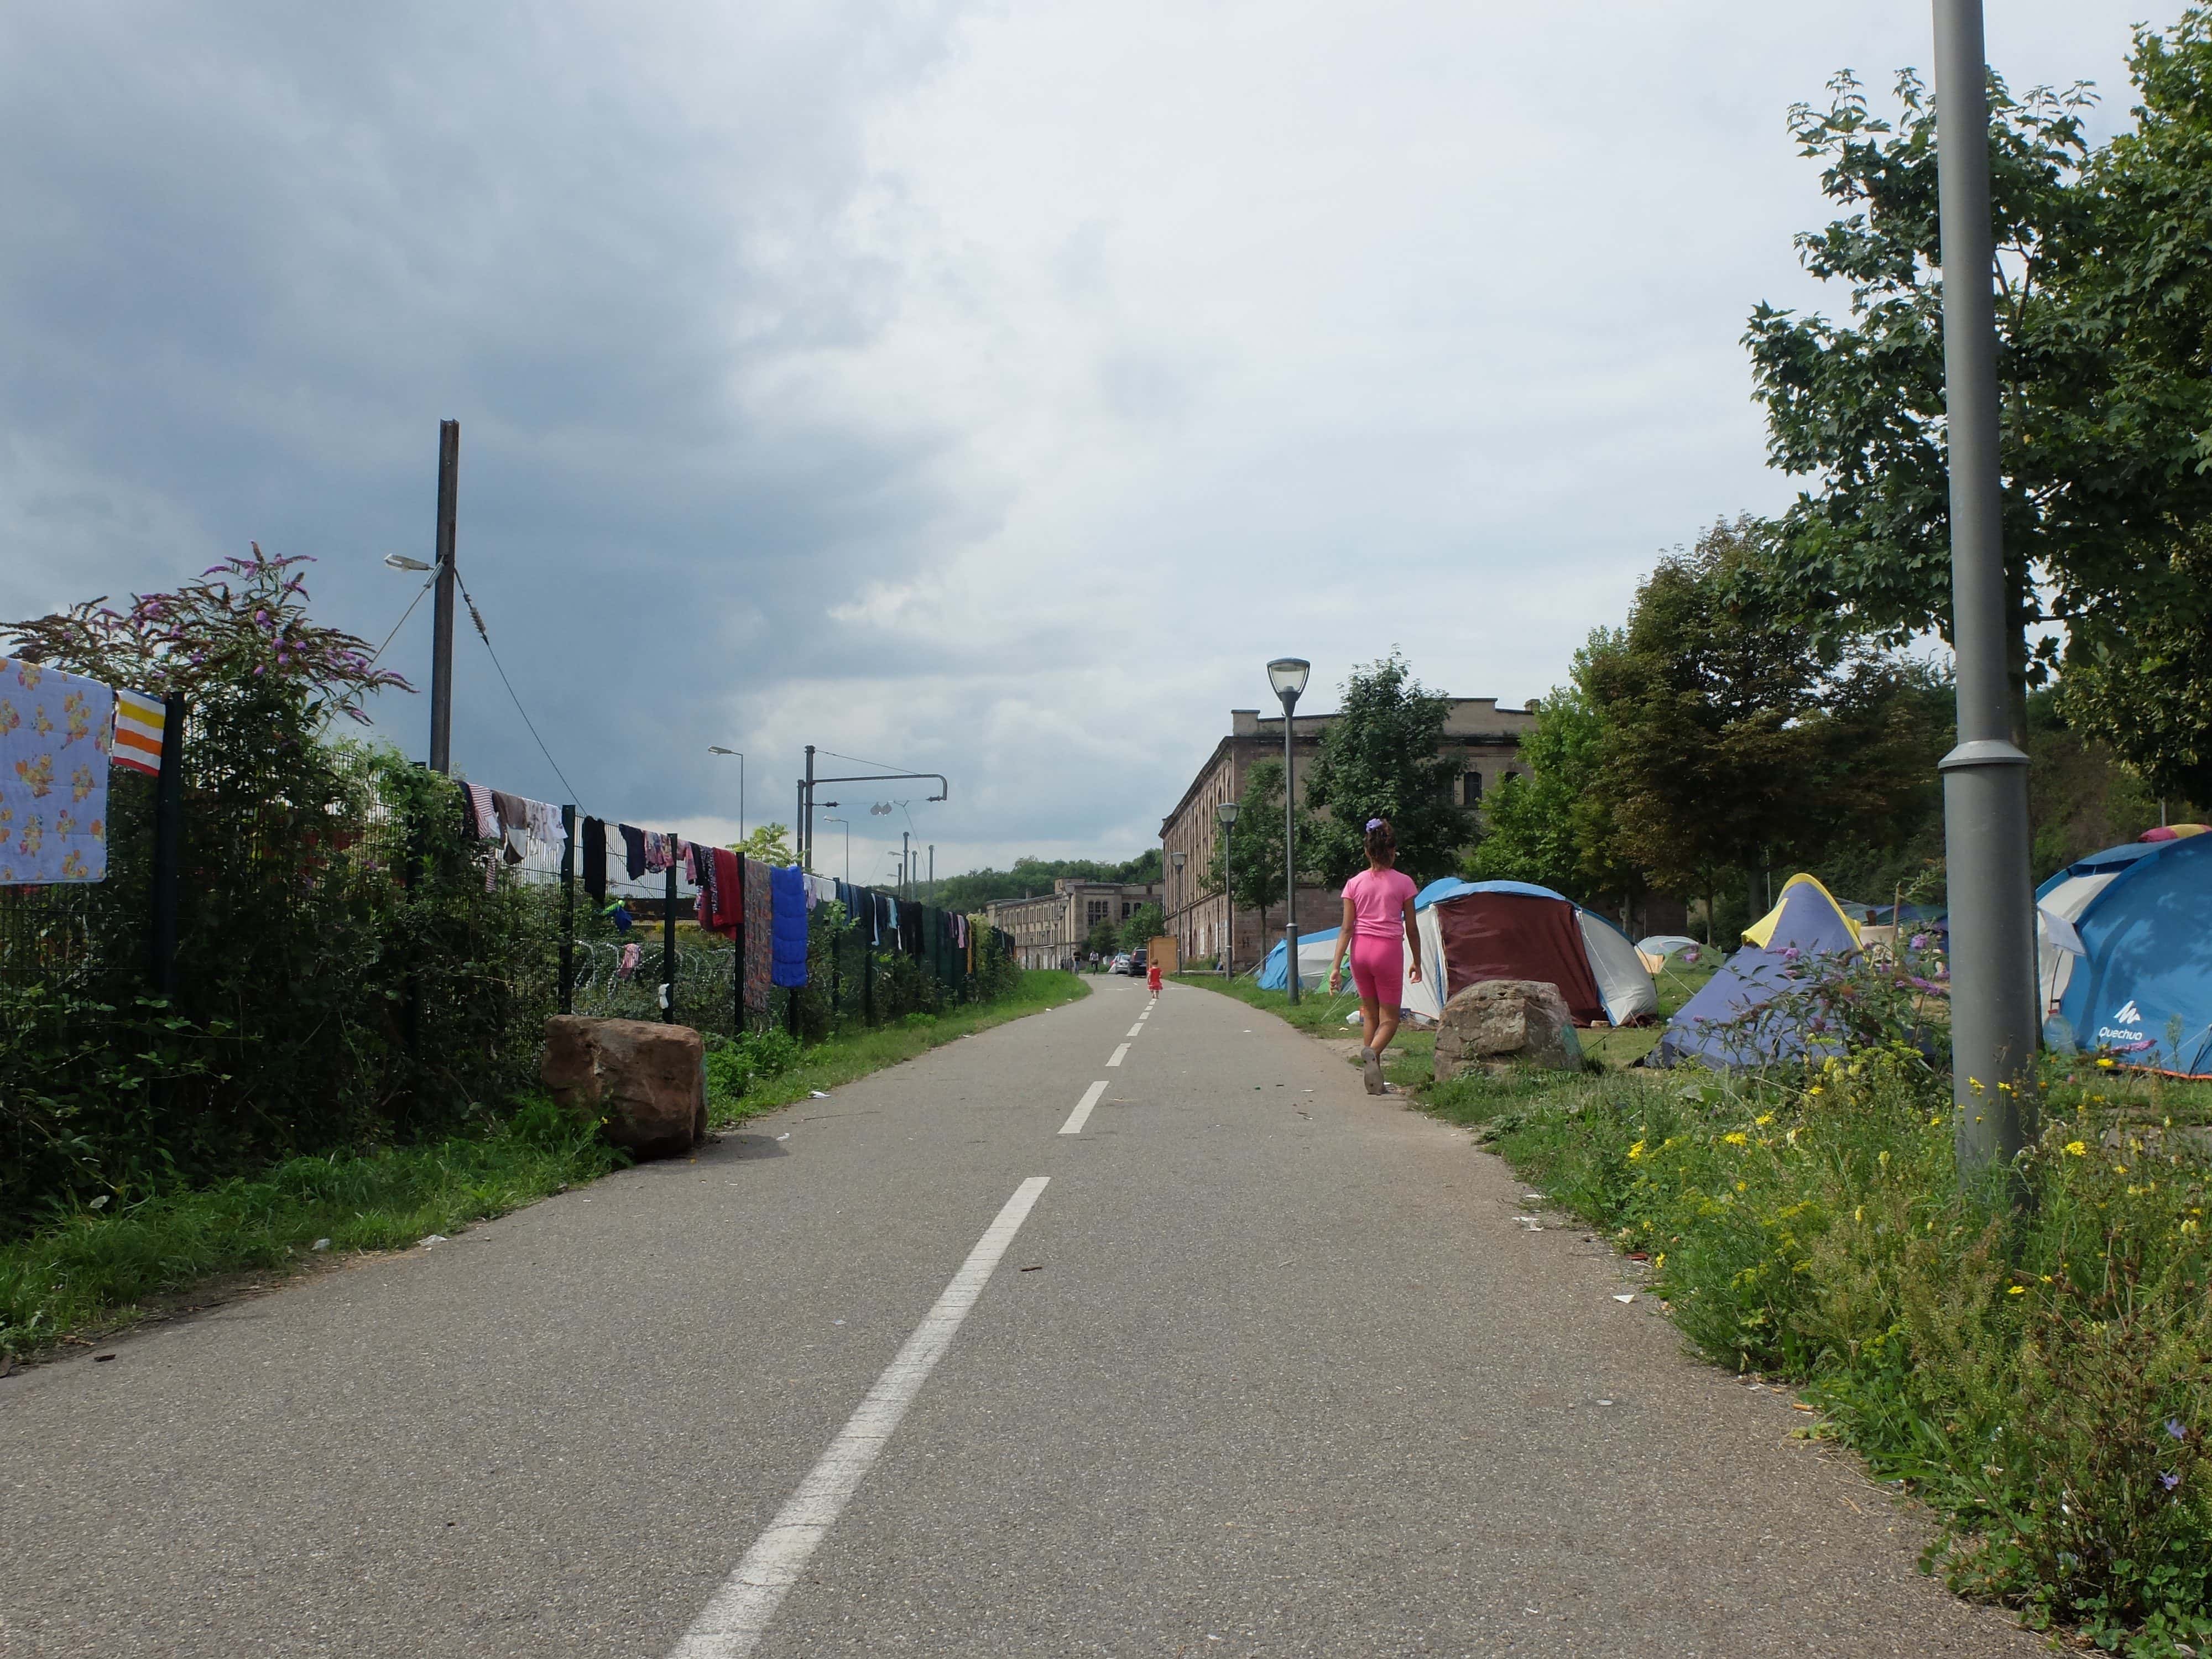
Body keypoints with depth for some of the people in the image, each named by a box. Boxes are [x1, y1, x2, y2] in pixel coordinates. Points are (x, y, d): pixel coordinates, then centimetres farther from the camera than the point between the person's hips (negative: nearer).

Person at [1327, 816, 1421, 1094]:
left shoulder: (1355, 883, 4)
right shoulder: (1403, 883, -2)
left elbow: (1347, 928, 0)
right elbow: (1411, 929, 2)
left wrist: (1336, 966, 0)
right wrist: (1417, 963, 14)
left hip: (1360, 949, 3)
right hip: (1389, 949, -3)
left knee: (1370, 1014, 17)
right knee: (1389, 1018, 6)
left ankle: (1373, 1079, 16)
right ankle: (1372, 1051, -26)